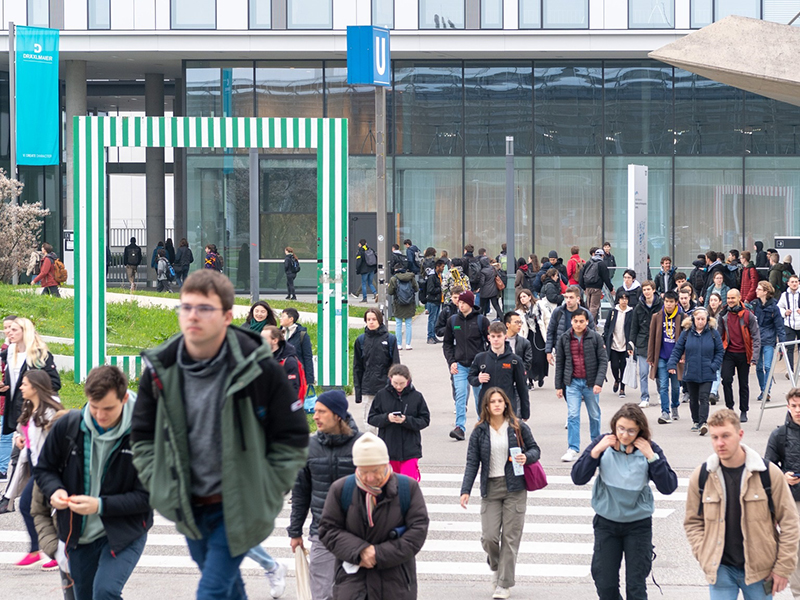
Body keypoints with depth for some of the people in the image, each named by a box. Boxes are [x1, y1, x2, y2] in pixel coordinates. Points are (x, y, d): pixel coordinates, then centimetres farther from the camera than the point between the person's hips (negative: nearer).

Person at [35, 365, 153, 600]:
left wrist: (100, 506, -25)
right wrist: (54, 490, -14)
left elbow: (148, 496, -15)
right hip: (79, 535, 5)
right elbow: (44, 468, 9)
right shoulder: (67, 426, -7)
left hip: (124, 534, -5)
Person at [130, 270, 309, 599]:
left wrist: (263, 496, -11)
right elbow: (143, 436, 9)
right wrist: (161, 487, -1)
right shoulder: (160, 370, -5)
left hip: (238, 509, -5)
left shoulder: (258, 369, -16)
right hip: (189, 508, 5)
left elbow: (292, 439, -8)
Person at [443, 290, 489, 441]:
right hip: (460, 365, 1)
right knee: (460, 395, -12)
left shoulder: (481, 320, -2)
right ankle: (460, 427, -17)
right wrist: (451, 361, 0)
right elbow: (447, 343, 13)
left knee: (480, 396, 8)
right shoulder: (453, 320, 6)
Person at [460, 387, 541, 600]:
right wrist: (466, 490, -7)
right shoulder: (479, 431, 3)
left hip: (515, 488, -1)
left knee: (510, 537, -2)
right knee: (488, 537, -6)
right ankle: (495, 566, 27)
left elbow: (535, 449, 10)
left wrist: (527, 457, -14)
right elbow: (472, 462, 2)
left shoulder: (518, 427, 2)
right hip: (490, 488, 1)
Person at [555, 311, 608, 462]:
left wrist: (599, 382, -14)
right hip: (572, 383, 0)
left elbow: (603, 360, -4)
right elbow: (559, 363, 8)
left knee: (594, 415, 11)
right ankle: (573, 450, -8)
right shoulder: (564, 339, 2)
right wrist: (559, 386, 6)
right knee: (572, 415, -9)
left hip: (591, 383, 0)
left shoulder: (595, 337, -4)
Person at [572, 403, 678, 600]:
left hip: (638, 525, -1)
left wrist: (652, 457, -26)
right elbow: (578, 478, -12)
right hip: (606, 523, 2)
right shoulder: (604, 444, -10)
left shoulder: (650, 449, -12)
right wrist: (596, 451, -23)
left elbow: (668, 487, -17)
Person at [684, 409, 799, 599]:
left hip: (760, 569, -1)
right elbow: (693, 522, 8)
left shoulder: (769, 473, -7)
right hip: (721, 570, 1)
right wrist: (705, 558, -4)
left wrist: (783, 567, -4)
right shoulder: (701, 476, -2)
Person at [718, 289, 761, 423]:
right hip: (729, 354, 1)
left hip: (743, 354, -1)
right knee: (726, 380, -15)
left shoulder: (748, 316, -4)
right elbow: (718, 335, 9)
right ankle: (730, 408, -2)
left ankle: (744, 412, 18)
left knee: (744, 384, 7)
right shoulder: (723, 316, 3)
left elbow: (756, 337, -4)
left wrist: (755, 356, -11)